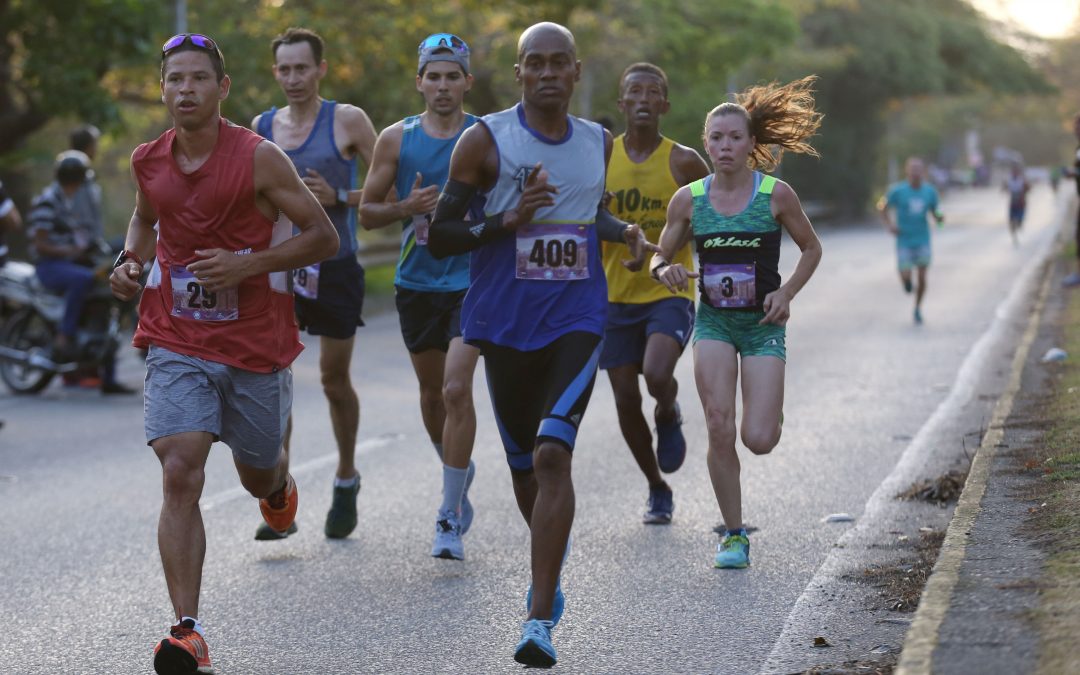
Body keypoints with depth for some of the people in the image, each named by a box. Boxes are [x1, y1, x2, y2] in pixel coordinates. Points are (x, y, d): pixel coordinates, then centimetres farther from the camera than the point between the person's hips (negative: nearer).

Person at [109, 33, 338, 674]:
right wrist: (131, 260, 3)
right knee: (180, 475, -16)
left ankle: (280, 483, 58)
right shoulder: (148, 161, 1)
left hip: (257, 343, -1)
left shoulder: (260, 157, -12)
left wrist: (249, 264, -19)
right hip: (178, 345, 2)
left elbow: (324, 237, -7)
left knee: (258, 476, 17)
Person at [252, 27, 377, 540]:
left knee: (335, 381, 9)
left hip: (335, 267, -2)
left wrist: (339, 198, -17)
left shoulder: (347, 121, -4)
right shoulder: (262, 127, 7)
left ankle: (346, 479, 33)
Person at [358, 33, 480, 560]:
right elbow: (367, 213, 5)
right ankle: (458, 470, 42)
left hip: (472, 282, -3)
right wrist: (406, 208, -14)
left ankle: (449, 518, -9)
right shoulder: (396, 139, 2)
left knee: (457, 388, -15)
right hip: (417, 282, 3)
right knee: (432, 393, 13)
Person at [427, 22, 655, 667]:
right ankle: (551, 570, 43)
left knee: (552, 452, -18)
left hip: (576, 322, 0)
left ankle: (540, 618, -18)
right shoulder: (485, 140, -5)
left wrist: (625, 231, 7)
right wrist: (509, 220, -19)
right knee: (524, 466, 12)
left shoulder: (599, 142, 7)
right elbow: (439, 236, -5)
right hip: (505, 324, 0)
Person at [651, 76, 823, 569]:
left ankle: (771, 411, 30)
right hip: (714, 322, 1)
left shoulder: (776, 195, -7)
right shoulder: (688, 200, -3)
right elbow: (660, 257, 8)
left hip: (764, 324, -1)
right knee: (719, 431, -12)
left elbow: (811, 248, 7)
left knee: (758, 440, -9)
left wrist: (787, 293, -8)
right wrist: (665, 271, -16)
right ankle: (734, 534, 4)